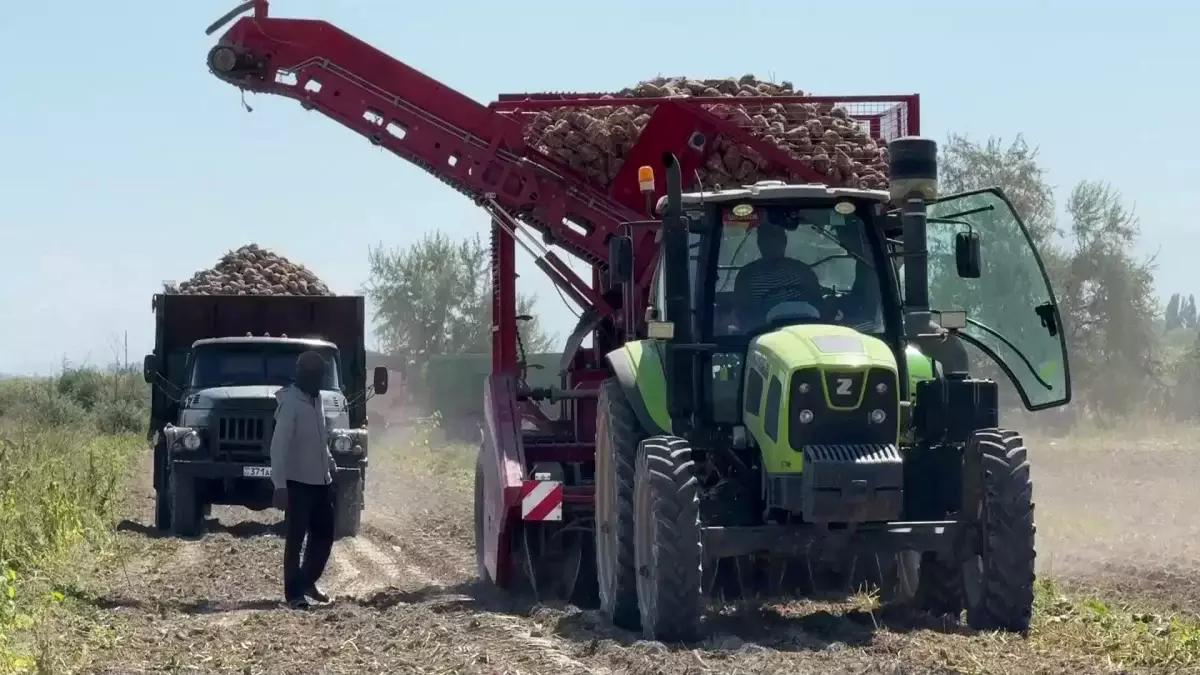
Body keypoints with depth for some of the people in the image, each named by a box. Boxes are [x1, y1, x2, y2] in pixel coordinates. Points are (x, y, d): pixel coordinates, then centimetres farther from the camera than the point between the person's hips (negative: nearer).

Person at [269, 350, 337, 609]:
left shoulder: (316, 399, 11)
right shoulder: (290, 403, -16)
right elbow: (279, 446, -20)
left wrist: (331, 466, 18)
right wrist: (280, 485, -25)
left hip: (321, 481, 8)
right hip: (298, 482, -8)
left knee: (324, 534, 13)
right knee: (296, 539, -3)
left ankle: (307, 581, 29)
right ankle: (294, 593, 2)